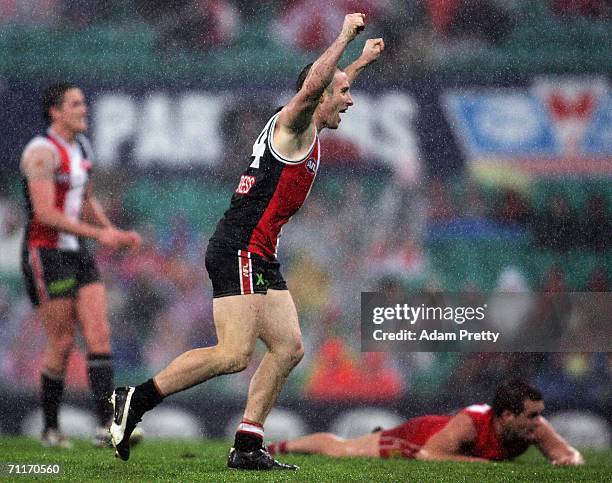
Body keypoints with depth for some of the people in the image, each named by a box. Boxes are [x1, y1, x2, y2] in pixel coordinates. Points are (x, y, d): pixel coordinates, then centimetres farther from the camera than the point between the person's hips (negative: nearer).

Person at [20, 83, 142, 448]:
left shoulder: (82, 149, 14)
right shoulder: (43, 152, -14)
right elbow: (45, 213, -22)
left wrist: (116, 234, 11)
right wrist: (99, 235, -23)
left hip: (77, 253, 8)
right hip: (45, 254, -8)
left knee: (99, 333, -5)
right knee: (63, 343, -5)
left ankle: (107, 425, -9)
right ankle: (51, 429, 10)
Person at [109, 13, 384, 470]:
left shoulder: (304, 131, 21)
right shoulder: (293, 125, -7)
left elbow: (329, 95, 44)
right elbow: (310, 89, -29)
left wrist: (361, 61, 50)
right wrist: (344, 37, -21)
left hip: (260, 258, 10)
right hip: (239, 250, -10)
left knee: (288, 348, 3)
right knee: (235, 355, -18)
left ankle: (247, 446, 3)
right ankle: (134, 400, -12)